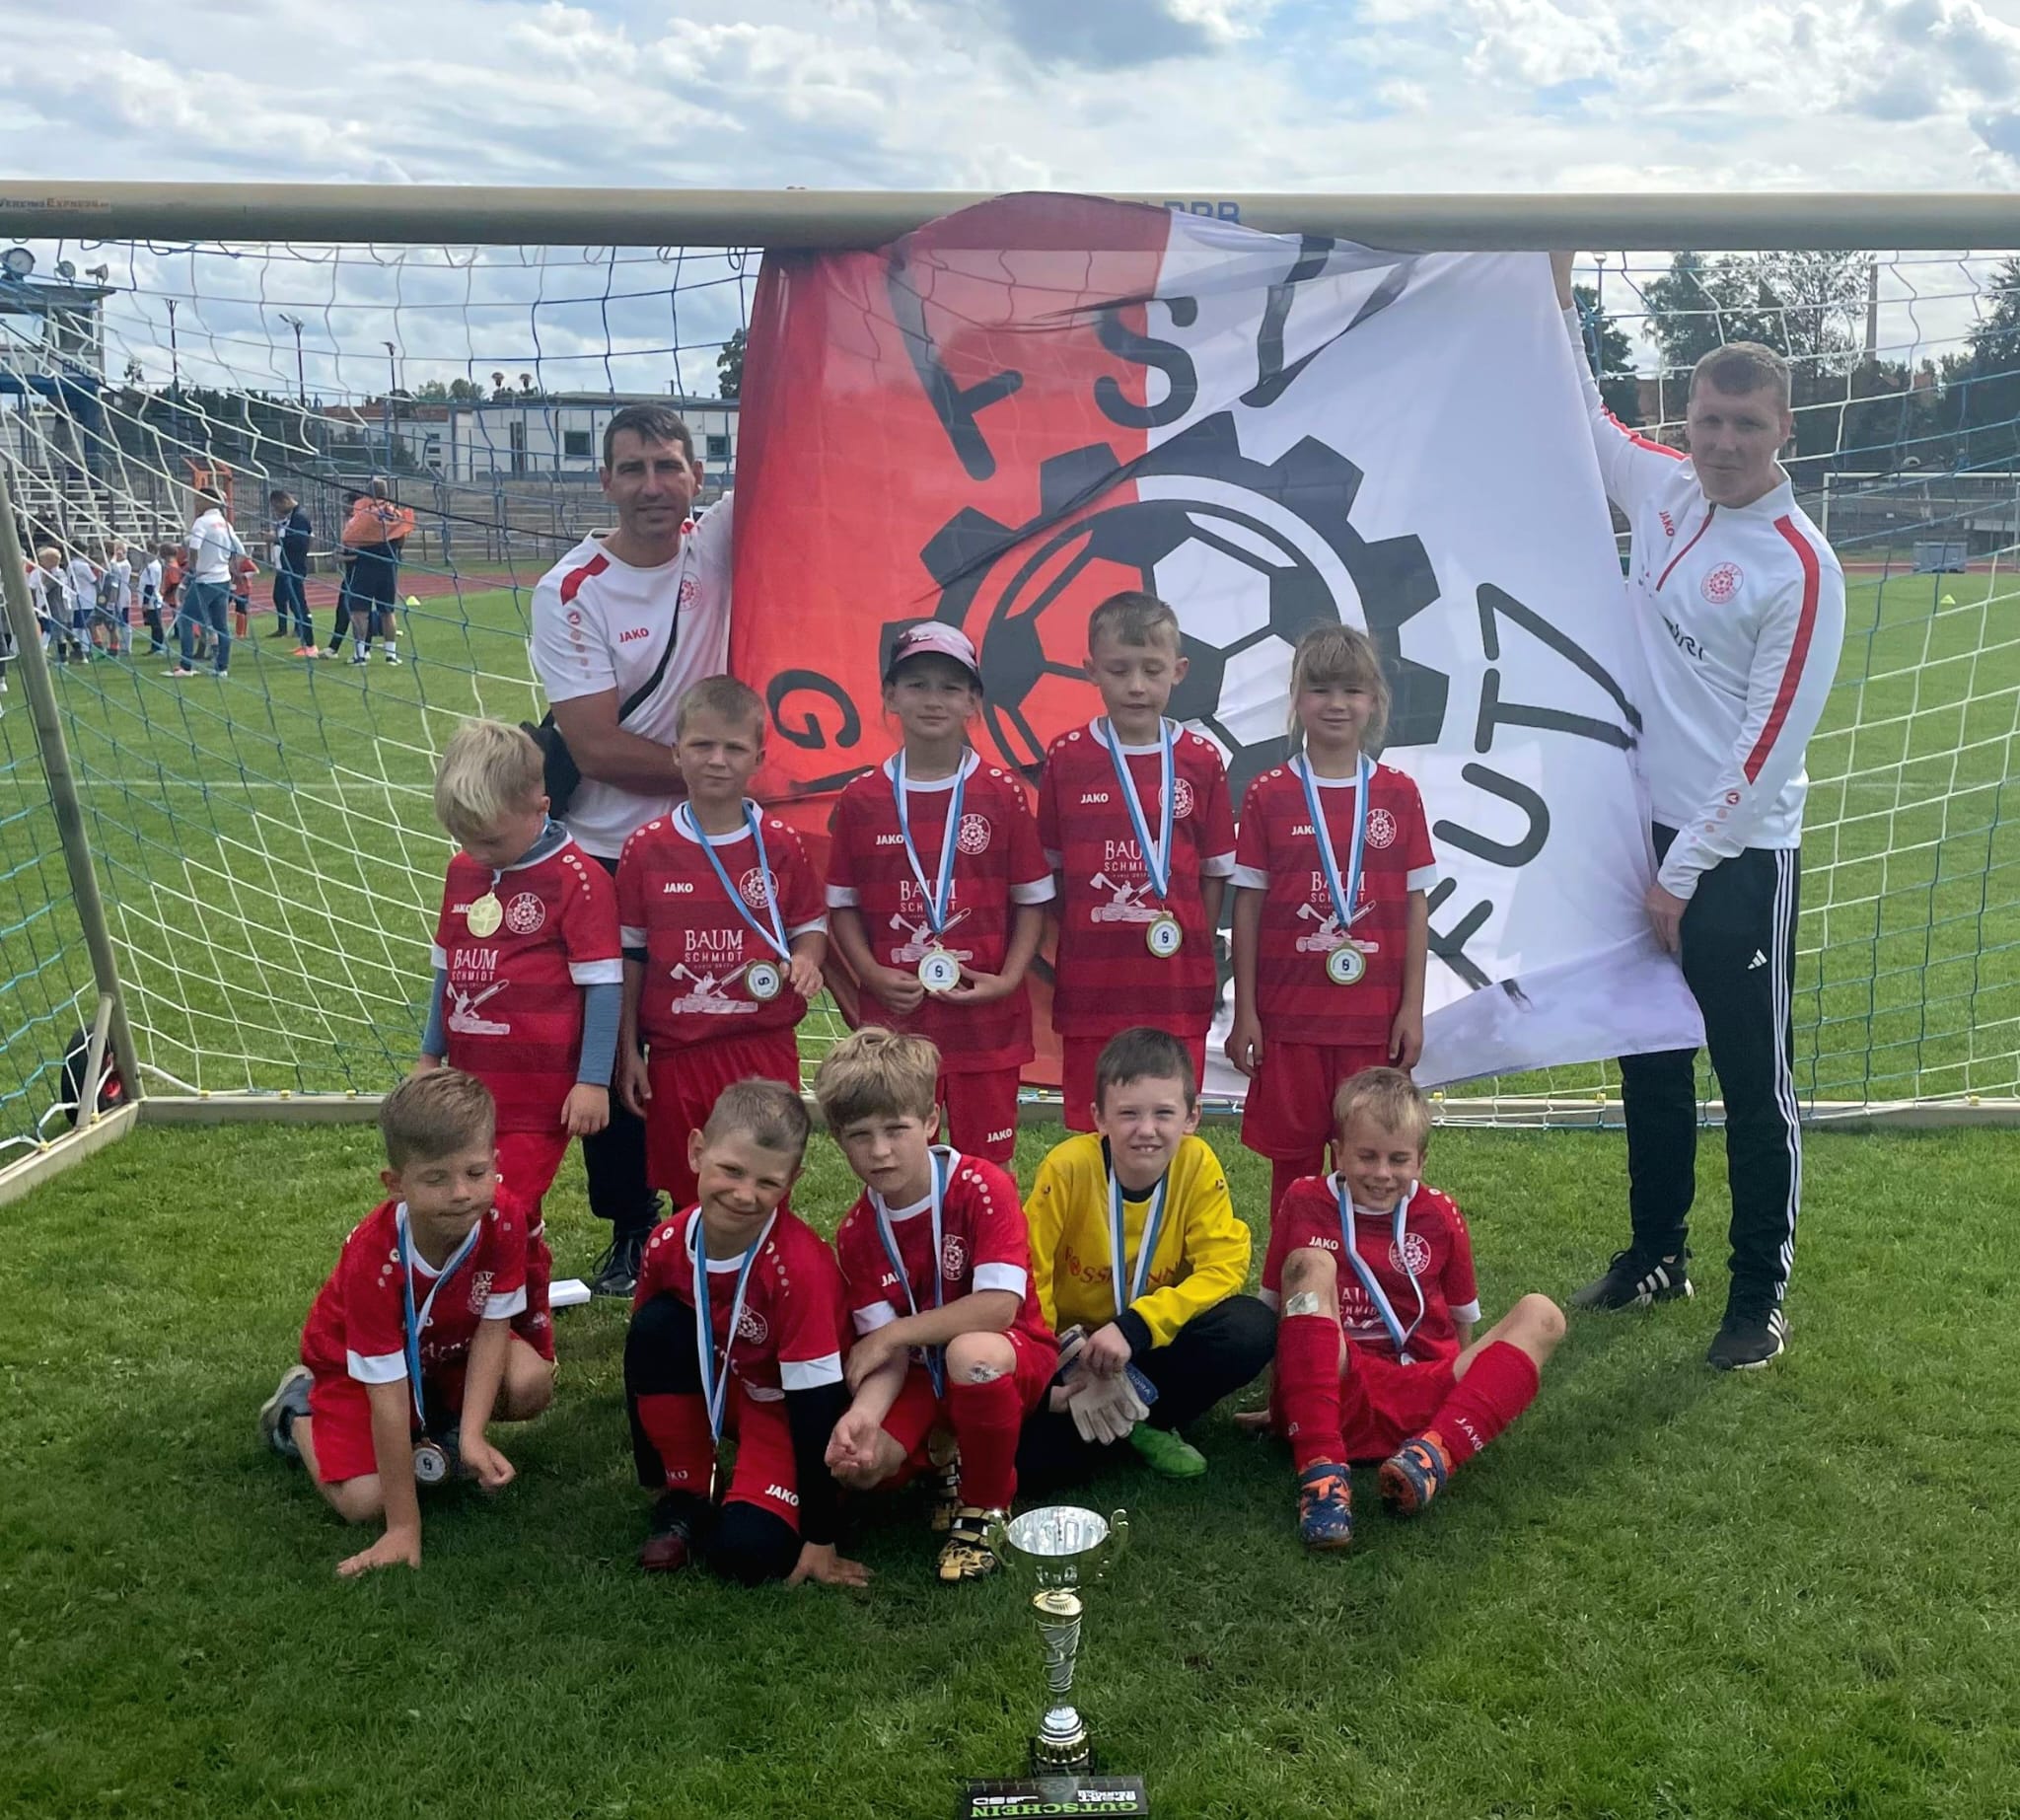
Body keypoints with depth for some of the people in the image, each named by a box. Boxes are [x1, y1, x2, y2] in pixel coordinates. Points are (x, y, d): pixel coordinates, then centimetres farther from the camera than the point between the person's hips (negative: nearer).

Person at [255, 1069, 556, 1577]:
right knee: (363, 1501, -17)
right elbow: (388, 1393, -36)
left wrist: (472, 1436, -31)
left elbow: (493, 1326, -19)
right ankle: (300, 1409, 13)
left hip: (447, 1346, 3)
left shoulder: (504, 1218, -30)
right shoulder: (374, 1258, -40)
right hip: (356, 1365, -3)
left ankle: (443, 1421, 10)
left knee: (532, 1384, -23)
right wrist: (404, 1528, -31)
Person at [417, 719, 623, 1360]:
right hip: (469, 1083, 7)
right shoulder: (463, 872, 9)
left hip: (540, 1091, -6)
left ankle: (528, 1344, 3)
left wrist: (593, 1080, -12)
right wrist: (429, 1055, 20)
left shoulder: (576, 878, -11)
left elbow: (602, 985, -11)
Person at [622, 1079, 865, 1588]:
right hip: (714, 1387, 5)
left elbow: (816, 1405, -27)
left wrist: (820, 1541, -22)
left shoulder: (800, 1265, -32)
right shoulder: (669, 1245, -17)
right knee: (655, 1325, -24)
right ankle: (681, 1500, -6)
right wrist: (653, 1473, 3)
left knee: (746, 1550, -28)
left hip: (784, 1406, -5)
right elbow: (644, 1346, -2)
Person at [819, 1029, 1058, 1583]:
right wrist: (863, 1412, -30)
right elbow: (888, 1353, -8)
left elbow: (1000, 1306, -26)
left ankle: (985, 1509, -13)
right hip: (921, 1374, 4)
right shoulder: (855, 1234, -4)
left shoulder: (982, 1187, -18)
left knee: (970, 1353, -40)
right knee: (859, 1464, -24)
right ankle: (948, 1459, 11)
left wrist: (894, 1333, -20)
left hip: (1012, 1356, -4)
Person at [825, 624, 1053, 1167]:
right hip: (894, 1016, 1)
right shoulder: (861, 800, 1)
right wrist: (872, 975, -9)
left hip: (986, 1018, -1)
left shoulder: (1003, 795, -1)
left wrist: (1008, 979, -11)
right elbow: (842, 905, 5)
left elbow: (1032, 900, 2)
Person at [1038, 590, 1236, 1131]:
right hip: (1090, 988, 0)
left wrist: (1193, 950, -1)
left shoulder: (1201, 760, 0)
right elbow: (1051, 868, 5)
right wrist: (1078, 943, -2)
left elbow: (1215, 872, 5)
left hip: (1177, 987, 0)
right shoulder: (1066, 759, 0)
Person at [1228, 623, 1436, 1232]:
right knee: (1292, 1159, 7)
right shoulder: (1268, 795, -1)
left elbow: (1414, 907, 4)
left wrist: (1412, 1008, 0)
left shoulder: (1398, 794, 2)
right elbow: (1248, 907, 1)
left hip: (1374, 1015, 1)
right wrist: (1244, 1011, -1)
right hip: (1289, 1014, -1)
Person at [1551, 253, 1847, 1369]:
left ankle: (1760, 1296, 17)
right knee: (1650, 1061, 17)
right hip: (1650, 825, 7)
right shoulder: (1663, 490, 3)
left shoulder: (1801, 566, -15)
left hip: (1741, 855, -6)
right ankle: (1655, 1256, 33)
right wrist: (1559, 289, 16)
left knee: (1755, 1084, 2)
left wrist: (1685, 875, -14)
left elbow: (1767, 744, -16)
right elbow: (1584, 413, 22)